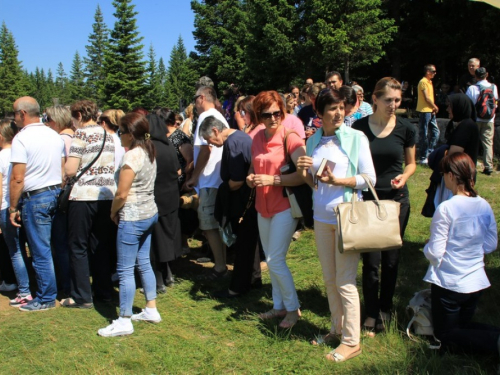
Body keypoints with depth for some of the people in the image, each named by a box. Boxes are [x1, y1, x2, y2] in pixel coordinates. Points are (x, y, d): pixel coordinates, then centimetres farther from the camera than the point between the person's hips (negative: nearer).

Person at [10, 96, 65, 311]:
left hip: (35, 198, -7)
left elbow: (17, 178, -16)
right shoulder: (54, 135, 9)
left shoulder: (22, 138, -12)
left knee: (41, 252, 1)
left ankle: (46, 299, 10)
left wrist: (13, 208, -9)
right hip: (56, 193, 7)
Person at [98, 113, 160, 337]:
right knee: (144, 263, 17)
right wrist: (119, 209, 13)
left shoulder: (132, 155, -18)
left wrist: (113, 211, -1)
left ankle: (124, 321, 5)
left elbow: (122, 194, -18)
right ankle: (151, 310, 25)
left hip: (132, 218, -9)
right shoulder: (149, 152, 9)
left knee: (125, 270, -2)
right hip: (150, 213, 9)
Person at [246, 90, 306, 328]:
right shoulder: (257, 138, 6)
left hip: (285, 207, -7)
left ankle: (293, 308, 12)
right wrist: (251, 178, -2)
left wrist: (272, 179, -23)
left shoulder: (290, 138, -14)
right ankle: (279, 306, 29)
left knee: (275, 260, -6)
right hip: (263, 207, 7)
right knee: (271, 260, 14)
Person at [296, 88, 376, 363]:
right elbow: (314, 183, 12)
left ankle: (351, 341, 12)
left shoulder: (356, 138, -7)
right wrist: (304, 173, -9)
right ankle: (337, 329, 29)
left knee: (345, 282, 0)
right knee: (329, 279, 14)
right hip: (321, 217, 5)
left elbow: (369, 178, -9)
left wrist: (337, 180, -20)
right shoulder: (313, 141, 6)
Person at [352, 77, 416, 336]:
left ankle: (385, 309, 29)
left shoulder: (405, 128, -2)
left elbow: (411, 163, 10)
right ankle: (371, 313, 17)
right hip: (367, 199, -1)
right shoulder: (359, 127, -5)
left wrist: (404, 176, -10)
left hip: (396, 199, 1)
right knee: (371, 259, -1)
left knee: (391, 258, 10)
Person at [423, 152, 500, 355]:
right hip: (476, 281, 6)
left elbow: (434, 253, -18)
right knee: (464, 326, 25)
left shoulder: (446, 209, -22)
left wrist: (426, 248, 3)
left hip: (449, 283, -6)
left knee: (446, 336, 11)